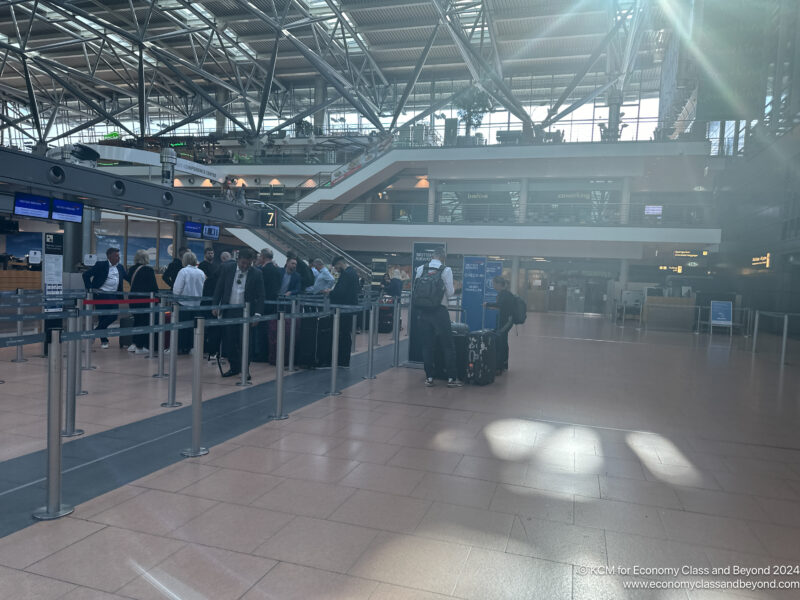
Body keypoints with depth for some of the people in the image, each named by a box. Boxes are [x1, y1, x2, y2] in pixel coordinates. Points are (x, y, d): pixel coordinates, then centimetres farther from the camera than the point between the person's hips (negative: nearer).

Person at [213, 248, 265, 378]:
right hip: (228, 310, 2)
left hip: (245, 312, -2)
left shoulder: (256, 274, -5)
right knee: (228, 341, 6)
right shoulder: (227, 268, 1)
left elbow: (260, 296, -4)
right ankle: (234, 367, 20)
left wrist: (257, 313, -13)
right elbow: (219, 288, 7)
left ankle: (245, 369, 11)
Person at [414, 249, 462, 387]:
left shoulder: (420, 269, 5)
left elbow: (416, 289, 8)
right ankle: (451, 378, 10)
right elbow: (450, 292, -4)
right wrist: (454, 289, 17)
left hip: (422, 310, 3)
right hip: (439, 310, -3)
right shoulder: (446, 270, -5)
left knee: (427, 345, 10)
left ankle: (429, 378, 13)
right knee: (447, 345, 6)